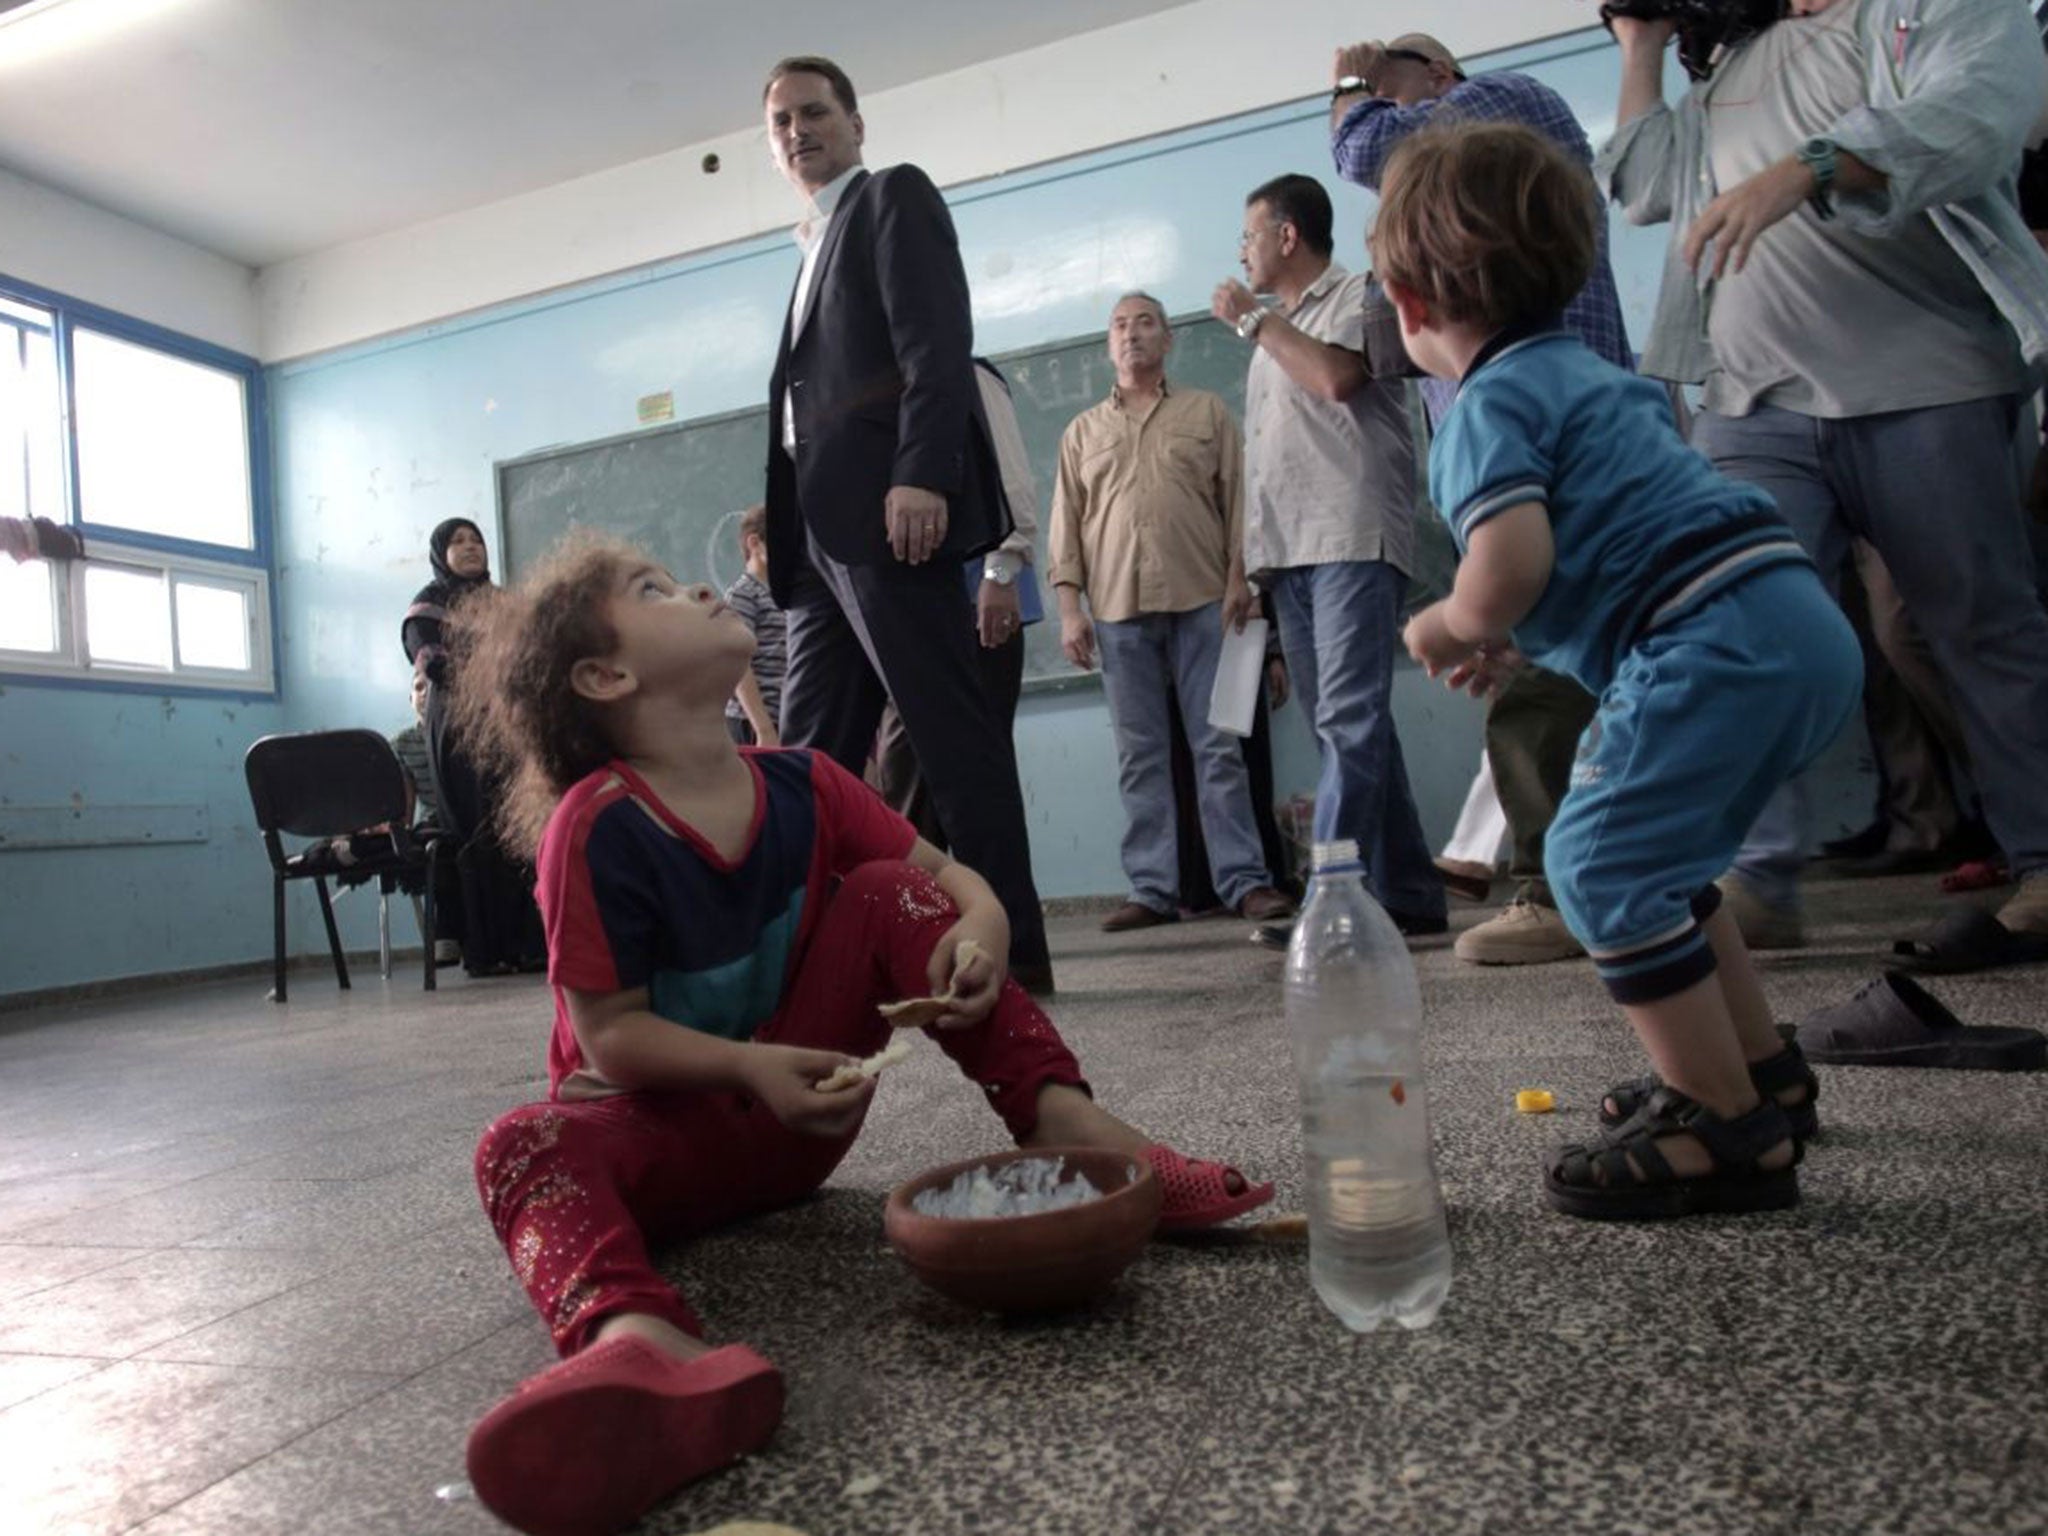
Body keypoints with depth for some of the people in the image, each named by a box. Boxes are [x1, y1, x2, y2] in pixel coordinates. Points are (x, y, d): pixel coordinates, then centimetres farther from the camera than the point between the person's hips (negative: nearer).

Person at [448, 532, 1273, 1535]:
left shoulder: (802, 785, -3)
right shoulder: (597, 825, -18)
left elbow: (944, 873, 0)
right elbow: (610, 1033, -18)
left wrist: (983, 924, -24)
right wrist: (751, 1069, -33)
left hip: (801, 1108, 4)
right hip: (662, 1130, -4)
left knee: (891, 890, -11)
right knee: (522, 1148, -35)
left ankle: (1063, 1120, -26)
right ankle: (635, 1345, -68)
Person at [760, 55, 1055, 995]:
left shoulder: (894, 196, 8)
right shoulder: (815, 248, 31)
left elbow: (938, 342, -9)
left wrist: (922, 475, -23)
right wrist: (785, 530, 12)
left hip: (885, 508, -9)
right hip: (821, 529, 9)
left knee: (950, 733, -10)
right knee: (813, 755, 4)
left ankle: (1012, 948, -6)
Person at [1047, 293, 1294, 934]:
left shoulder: (1207, 412, 14)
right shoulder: (1082, 431, 18)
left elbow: (1238, 501, 7)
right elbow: (1066, 525, 12)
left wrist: (1239, 585, -4)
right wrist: (1070, 608, 1)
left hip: (1201, 600, -2)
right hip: (1118, 609, 2)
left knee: (1219, 748, -3)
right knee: (1139, 756, 2)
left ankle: (1243, 879, 0)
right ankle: (1152, 889, 4)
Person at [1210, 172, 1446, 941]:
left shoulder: (1355, 295, 7)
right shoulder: (1273, 334, 28)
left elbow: (1336, 377, -15)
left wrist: (1254, 319, 0)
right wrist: (1244, 568, 16)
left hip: (1352, 541, -8)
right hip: (1287, 556, 8)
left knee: (1349, 720, -15)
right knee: (1345, 727, 4)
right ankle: (1407, 895, 7)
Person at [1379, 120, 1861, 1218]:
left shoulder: (1491, 402, -7)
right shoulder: (1585, 368, 23)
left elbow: (1512, 562, -24)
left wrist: (1446, 626, -3)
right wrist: (1500, 630, 28)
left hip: (1719, 638, -10)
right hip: (1803, 626, 10)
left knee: (1602, 861, -9)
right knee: (1654, 860, 19)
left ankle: (1727, 1135, -5)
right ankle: (1762, 1076, 28)